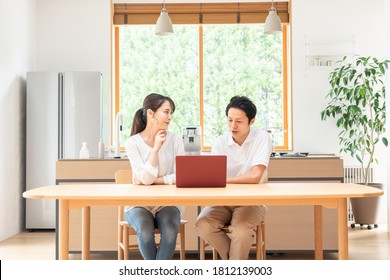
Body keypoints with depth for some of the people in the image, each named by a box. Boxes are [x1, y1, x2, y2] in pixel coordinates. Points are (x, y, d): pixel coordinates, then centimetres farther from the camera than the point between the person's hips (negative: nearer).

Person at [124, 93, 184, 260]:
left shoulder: (175, 140, 0)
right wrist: (156, 148, -23)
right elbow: (145, 178, -16)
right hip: (139, 203, -1)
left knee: (170, 230, -31)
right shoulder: (133, 143, -6)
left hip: (168, 203, 1)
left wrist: (153, 180, -12)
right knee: (145, 230, -32)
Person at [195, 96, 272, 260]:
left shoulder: (262, 138, -8)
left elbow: (255, 176, -19)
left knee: (240, 231, -33)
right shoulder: (220, 142, 2)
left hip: (251, 201, -3)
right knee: (202, 225, -24)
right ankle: (239, 261, -2)